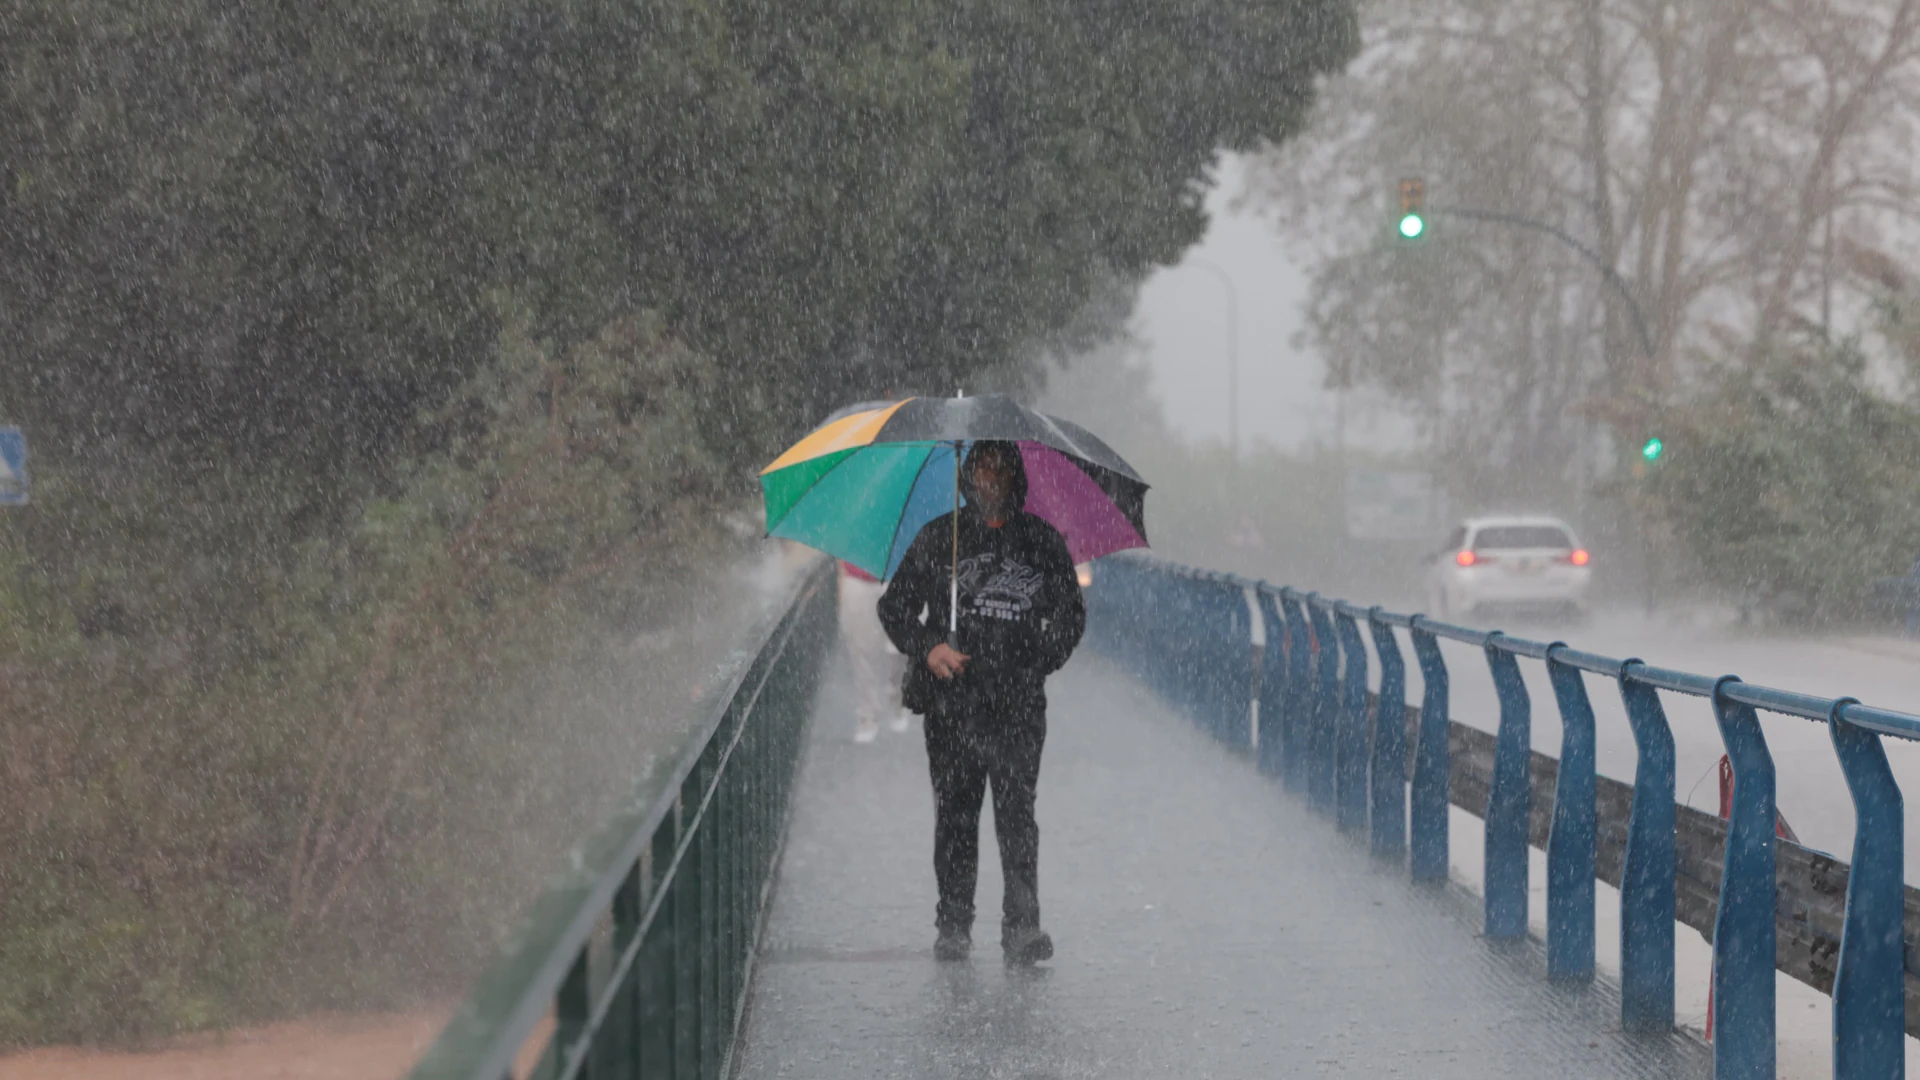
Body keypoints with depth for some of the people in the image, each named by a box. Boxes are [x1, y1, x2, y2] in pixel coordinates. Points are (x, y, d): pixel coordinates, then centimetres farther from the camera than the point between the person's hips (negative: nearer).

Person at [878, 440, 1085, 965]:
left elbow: (1070, 615, 18)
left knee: (1017, 810, -7)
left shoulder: (1042, 542, 10)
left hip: (1018, 701, 0)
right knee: (955, 811, 2)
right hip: (951, 701, 0)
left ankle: (1022, 924, -4)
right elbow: (895, 606, 13)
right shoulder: (937, 538, 9)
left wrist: (1043, 660, 2)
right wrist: (927, 647, -5)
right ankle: (953, 922, 10)